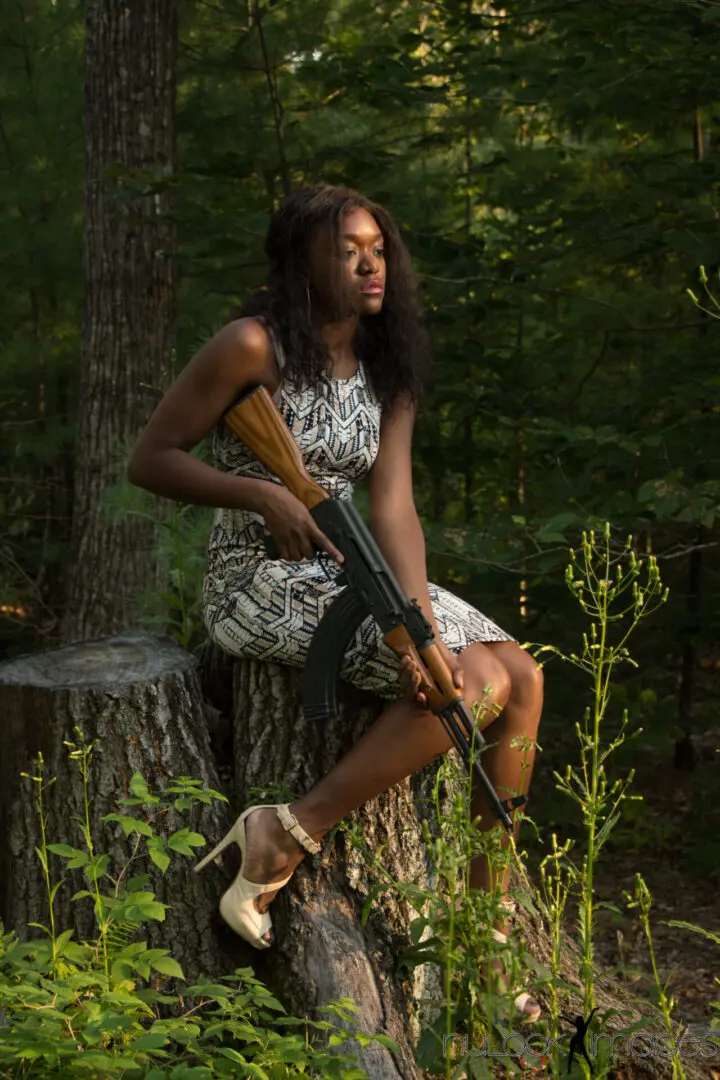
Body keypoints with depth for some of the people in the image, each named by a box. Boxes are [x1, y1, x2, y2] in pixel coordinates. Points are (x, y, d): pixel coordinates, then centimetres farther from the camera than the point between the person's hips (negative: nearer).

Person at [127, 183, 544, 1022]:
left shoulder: (385, 374, 8)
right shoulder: (253, 347, -12)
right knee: (476, 684, -21)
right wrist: (263, 494, -22)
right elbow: (150, 459, -9)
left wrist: (421, 620, -20)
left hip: (348, 575, 8)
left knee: (523, 676, -4)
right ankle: (286, 836, -13)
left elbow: (392, 508, -4)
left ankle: (486, 912, 5)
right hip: (262, 584, -8)